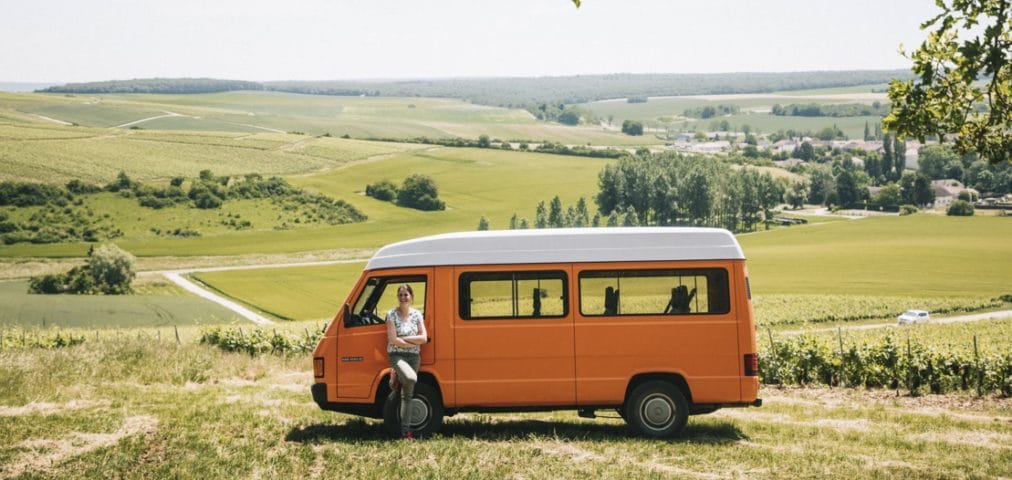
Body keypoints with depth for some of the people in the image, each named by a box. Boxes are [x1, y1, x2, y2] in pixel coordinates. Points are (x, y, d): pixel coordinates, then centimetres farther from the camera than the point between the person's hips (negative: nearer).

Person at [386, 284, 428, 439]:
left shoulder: (417, 315, 6)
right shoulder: (392, 314, -5)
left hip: (414, 357, 4)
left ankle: (405, 429, 8)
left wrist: (404, 339, -10)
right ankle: (395, 376, 1)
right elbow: (393, 340, -12)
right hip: (397, 355, -4)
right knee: (411, 378, -33)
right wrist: (413, 342, -10)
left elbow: (424, 338, -1)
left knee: (407, 395, 5)